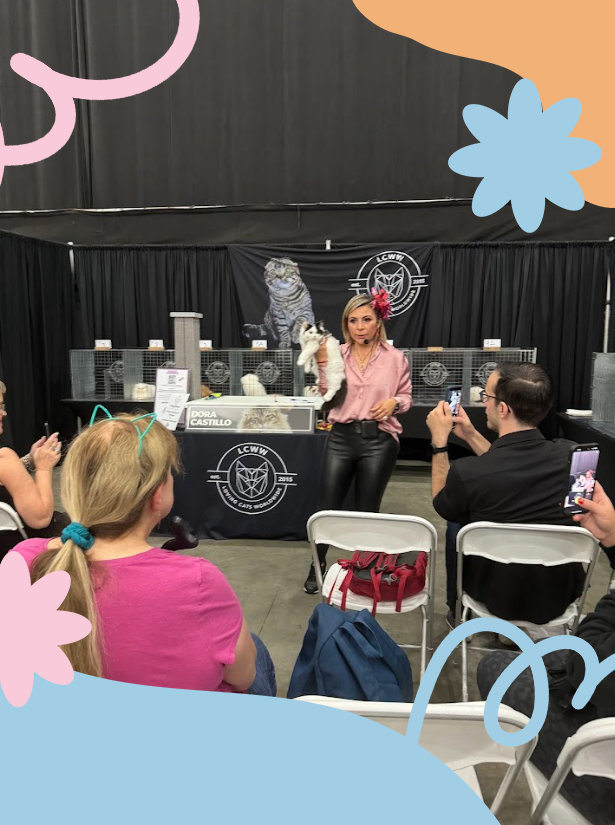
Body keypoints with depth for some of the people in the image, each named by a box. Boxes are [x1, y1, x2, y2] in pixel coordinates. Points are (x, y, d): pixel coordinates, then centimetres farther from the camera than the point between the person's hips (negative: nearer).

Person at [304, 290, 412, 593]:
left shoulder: (396, 358, 0)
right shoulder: (337, 354, 2)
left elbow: (406, 396, 10)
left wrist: (394, 402, -12)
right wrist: (322, 361, -12)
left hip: (379, 441, -1)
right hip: (341, 438, 1)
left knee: (366, 512, 11)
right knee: (327, 508, 6)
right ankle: (317, 566, 29)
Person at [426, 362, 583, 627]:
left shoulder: (466, 472, -29)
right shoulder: (572, 455, -17)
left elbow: (441, 505, -4)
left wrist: (439, 441, -2)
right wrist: (471, 435, 6)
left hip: (498, 597, -3)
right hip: (563, 593, 3)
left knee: (456, 526, 23)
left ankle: (459, 613, 41)